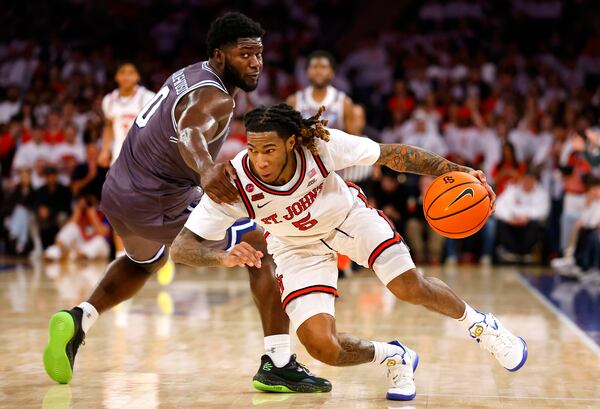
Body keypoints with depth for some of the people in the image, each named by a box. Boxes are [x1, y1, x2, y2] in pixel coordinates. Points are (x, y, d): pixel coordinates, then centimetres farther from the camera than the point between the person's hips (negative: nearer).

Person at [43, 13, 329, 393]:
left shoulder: (190, 74, 9)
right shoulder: (215, 99, -20)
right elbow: (190, 135, -43)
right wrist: (206, 170, -62)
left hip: (118, 192, 9)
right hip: (160, 204, -9)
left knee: (144, 261, 40)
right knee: (267, 248, -6)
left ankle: (78, 319, 20)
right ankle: (280, 364, -12)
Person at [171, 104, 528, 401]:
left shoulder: (321, 144, -34)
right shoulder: (234, 185, -34)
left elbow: (391, 155, -21)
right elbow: (181, 247, -33)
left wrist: (452, 170, -30)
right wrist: (223, 256, -54)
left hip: (348, 215, 0)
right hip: (297, 246, 0)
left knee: (411, 288, -16)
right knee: (322, 346, -16)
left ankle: (479, 324, 18)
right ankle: (395, 358, 16)